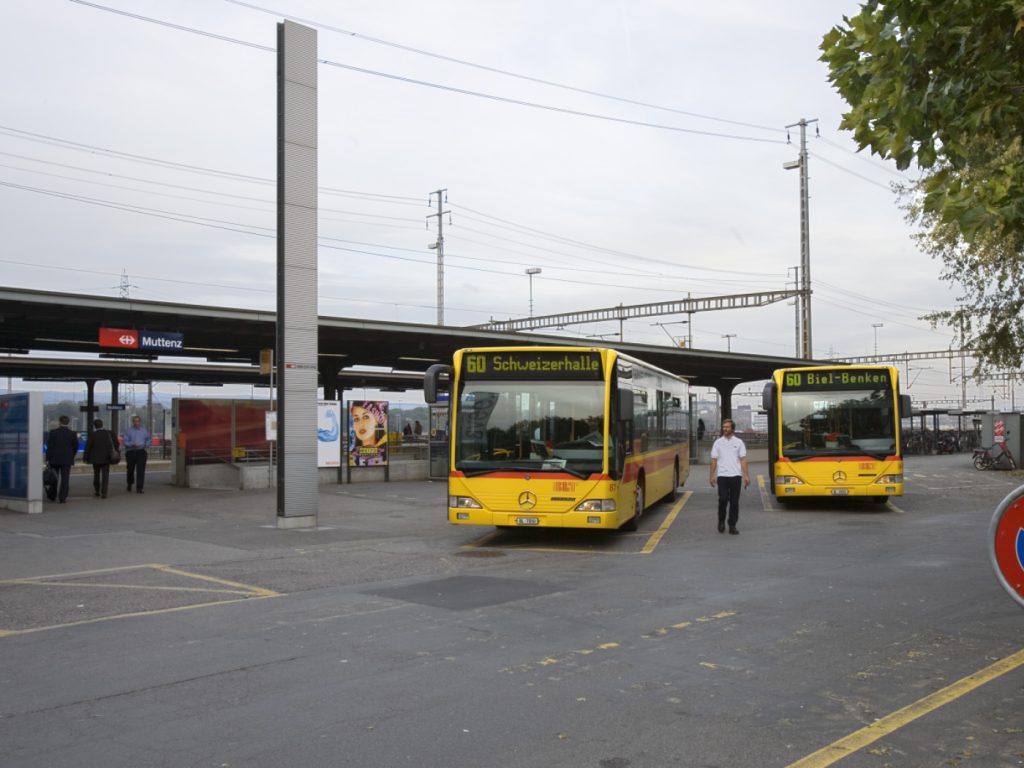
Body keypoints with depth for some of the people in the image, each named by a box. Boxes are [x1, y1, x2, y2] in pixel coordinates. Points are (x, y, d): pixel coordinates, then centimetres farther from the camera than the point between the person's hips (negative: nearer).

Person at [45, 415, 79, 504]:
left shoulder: (53, 432, -5)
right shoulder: (72, 434, -2)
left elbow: (49, 446, -7)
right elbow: (76, 447, 3)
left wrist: (47, 459, -2)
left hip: (54, 459, 0)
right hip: (67, 460, 0)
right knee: (65, 479, 0)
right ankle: (62, 498, -4)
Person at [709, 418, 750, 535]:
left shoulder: (739, 442, 6)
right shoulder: (718, 443, 7)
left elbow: (743, 460, 4)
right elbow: (714, 460, 7)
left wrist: (746, 476, -3)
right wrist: (712, 476, 0)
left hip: (736, 476, 1)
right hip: (722, 476, -1)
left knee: (734, 502, 3)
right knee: (723, 499, -8)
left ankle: (732, 525, 10)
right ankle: (721, 522, 11)